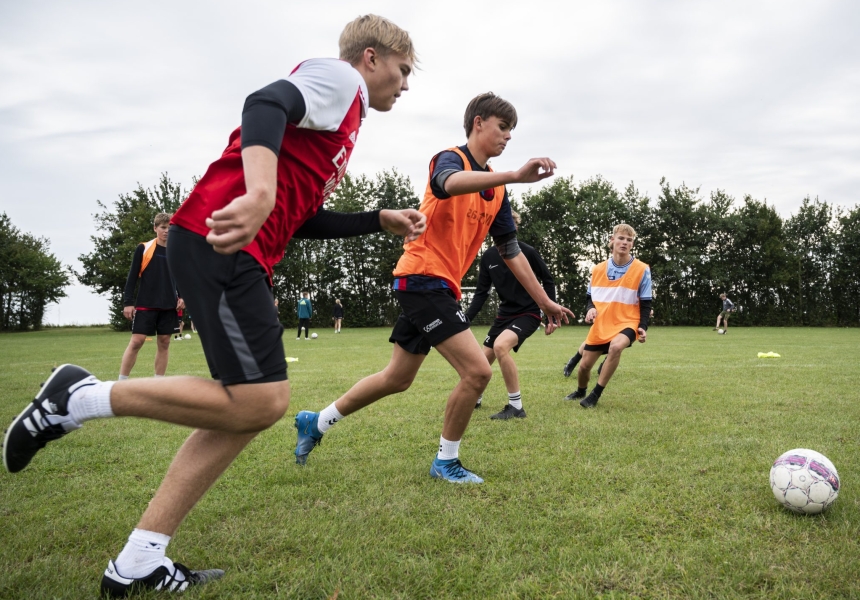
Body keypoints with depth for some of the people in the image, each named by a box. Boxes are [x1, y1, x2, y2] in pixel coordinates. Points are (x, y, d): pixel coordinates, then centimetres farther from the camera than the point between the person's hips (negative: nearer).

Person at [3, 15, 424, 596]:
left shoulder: (343, 114, 30)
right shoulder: (340, 76, 3)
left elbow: (302, 219, 28)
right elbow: (265, 106, -19)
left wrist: (381, 219, 25)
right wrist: (260, 193, -35)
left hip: (244, 257, 10)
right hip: (220, 240, -10)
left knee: (247, 407, 6)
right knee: (261, 401, -14)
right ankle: (83, 396, -1)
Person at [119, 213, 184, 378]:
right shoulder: (143, 249, -1)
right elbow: (132, 277, -1)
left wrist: (182, 297, 0)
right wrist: (128, 302, -7)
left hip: (168, 306, 3)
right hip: (145, 304, -3)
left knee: (164, 343, 5)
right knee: (136, 341, -6)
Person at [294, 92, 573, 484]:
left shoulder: (496, 190, 15)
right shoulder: (450, 158, -8)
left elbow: (511, 251, 16)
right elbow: (449, 183, -35)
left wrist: (544, 302, 14)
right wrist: (515, 175, -45)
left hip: (438, 288, 9)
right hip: (423, 278, -9)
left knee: (397, 379, 17)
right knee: (477, 371, -13)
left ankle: (316, 422, 33)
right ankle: (446, 461, 8)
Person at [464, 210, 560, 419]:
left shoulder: (528, 252, -13)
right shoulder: (488, 257, -1)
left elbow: (548, 282, -3)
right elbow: (481, 292, 3)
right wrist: (466, 319, -8)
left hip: (528, 313, -5)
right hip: (504, 314, 6)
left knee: (500, 346, -31)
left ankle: (516, 406, -20)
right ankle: (474, 399, 40)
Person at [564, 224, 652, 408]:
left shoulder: (642, 269, -6)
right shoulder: (598, 269, 3)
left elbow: (645, 303, -2)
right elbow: (590, 296, 15)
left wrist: (643, 327, -16)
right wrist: (591, 309, -8)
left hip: (627, 322, -4)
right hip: (600, 325, 4)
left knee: (616, 346, -37)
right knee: (584, 365, 5)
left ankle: (595, 395, -21)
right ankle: (580, 392, 41)